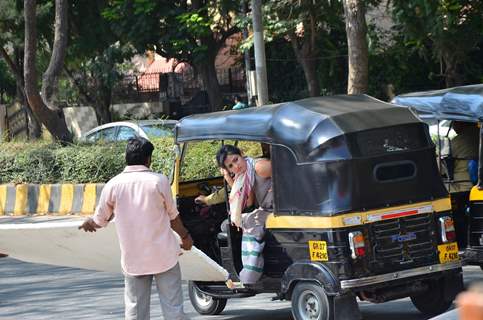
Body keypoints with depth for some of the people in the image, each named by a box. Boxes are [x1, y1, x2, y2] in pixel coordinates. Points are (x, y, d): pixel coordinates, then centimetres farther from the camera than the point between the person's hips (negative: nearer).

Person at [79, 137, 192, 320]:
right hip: (164, 256, -2)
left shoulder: (113, 185, -3)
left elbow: (100, 220, 9)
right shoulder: (159, 181, -8)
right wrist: (185, 236, 21)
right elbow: (173, 216, 2)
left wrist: (89, 223, 33)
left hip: (133, 260, 2)